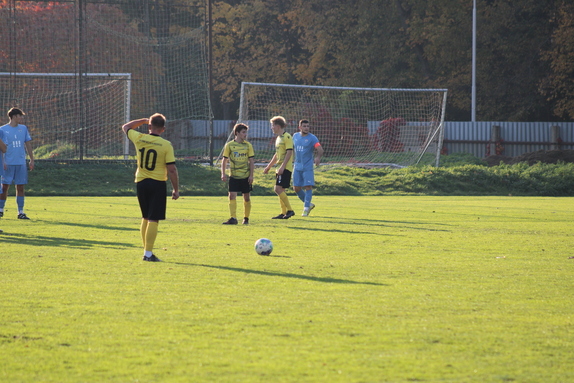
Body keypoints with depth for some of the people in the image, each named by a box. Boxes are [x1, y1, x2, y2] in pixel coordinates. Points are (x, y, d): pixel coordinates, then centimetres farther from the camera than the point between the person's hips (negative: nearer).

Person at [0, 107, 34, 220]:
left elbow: (28, 144, 16)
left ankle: (20, 212, 5)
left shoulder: (23, 128, 12)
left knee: (20, 187, 3)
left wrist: (32, 159, 11)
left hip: (21, 163, 4)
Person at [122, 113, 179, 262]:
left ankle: (146, 251, 21)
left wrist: (144, 120, 26)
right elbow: (172, 169, -11)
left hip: (141, 183, 4)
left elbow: (126, 127, 20)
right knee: (153, 220, -4)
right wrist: (176, 189, -2)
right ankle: (148, 253, -9)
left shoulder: (139, 139, -2)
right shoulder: (166, 145, -11)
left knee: (145, 218, 17)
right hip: (158, 183, -4)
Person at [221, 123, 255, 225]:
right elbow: (224, 160, 4)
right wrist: (223, 173, -6)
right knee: (232, 196, -11)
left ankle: (246, 218, 19)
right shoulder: (229, 145, -1)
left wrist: (251, 175, -5)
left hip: (246, 176, 1)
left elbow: (251, 161, 3)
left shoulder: (248, 145, 2)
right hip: (234, 176, -1)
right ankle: (233, 218, -12)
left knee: (246, 197, 6)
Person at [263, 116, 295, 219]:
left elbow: (289, 152, -19)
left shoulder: (287, 137, -11)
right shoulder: (278, 138, 18)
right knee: (280, 190, 9)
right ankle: (283, 213, 12)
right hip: (280, 169, 10)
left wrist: (282, 167, -25)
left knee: (278, 188, -16)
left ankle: (289, 210, -13)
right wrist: (268, 167, 29)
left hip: (285, 168, -10)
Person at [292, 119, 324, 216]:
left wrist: (318, 157, -40)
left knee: (308, 187, -11)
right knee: (296, 188, 5)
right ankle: (308, 204, 22)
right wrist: (293, 162, 22)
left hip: (308, 167, -5)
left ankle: (306, 208, -5)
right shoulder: (295, 136, 8)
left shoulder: (312, 138, -8)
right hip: (297, 167, 5)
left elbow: (320, 149, -19)